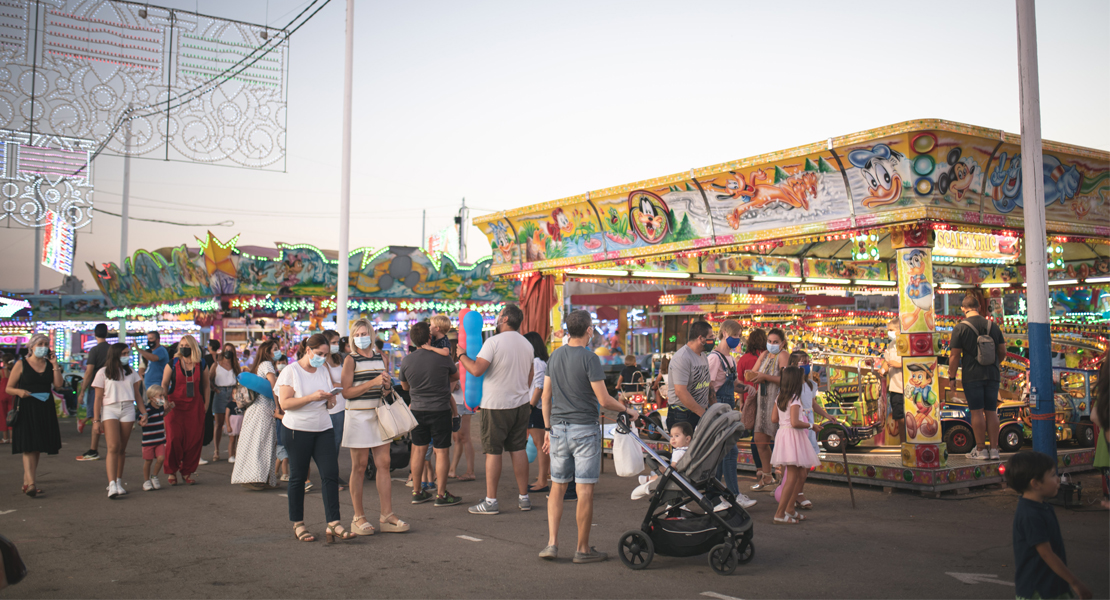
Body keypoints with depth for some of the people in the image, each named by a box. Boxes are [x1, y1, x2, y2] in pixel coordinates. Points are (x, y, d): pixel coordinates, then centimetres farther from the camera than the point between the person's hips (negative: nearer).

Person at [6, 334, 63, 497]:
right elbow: (9, 388, 2)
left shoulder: (49, 364, 10)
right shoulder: (21, 364, 0)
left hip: (45, 410, 4)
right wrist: (19, 392, -18)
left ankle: (26, 482, 21)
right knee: (28, 447, -13)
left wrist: (55, 365, -6)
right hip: (26, 409, -4)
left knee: (37, 448, 9)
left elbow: (58, 385, -3)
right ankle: (31, 483, -18)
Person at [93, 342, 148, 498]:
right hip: (109, 410, -4)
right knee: (113, 447, -16)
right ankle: (112, 485, -22)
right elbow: (98, 399, 2)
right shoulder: (103, 373, 3)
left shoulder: (131, 372, 15)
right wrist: (96, 420, -3)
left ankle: (119, 482, 13)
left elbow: (137, 394, 18)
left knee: (122, 449, 4)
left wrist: (144, 413, 10)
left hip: (128, 410, 4)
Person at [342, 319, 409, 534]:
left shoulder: (382, 358, 10)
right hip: (358, 416, -4)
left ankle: (387, 515, 8)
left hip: (379, 415, 5)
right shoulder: (351, 360, -4)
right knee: (359, 466, 1)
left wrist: (388, 385, -2)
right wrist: (373, 382, -19)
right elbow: (346, 392, -12)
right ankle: (358, 517, 10)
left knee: (384, 464, 3)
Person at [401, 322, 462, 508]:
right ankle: (441, 494, 5)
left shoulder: (406, 361, -3)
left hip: (417, 409, 4)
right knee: (442, 451, 2)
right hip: (440, 409, -4)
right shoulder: (441, 358, -12)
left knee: (419, 449, 13)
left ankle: (417, 492, 21)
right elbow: (456, 376, 7)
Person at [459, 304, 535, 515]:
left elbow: (477, 370, -20)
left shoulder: (494, 342, -14)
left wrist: (462, 356, -3)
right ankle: (524, 498, 15)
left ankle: (491, 501, 3)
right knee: (518, 449, 11)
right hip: (521, 404, 6)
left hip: (496, 405, -6)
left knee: (493, 451, -1)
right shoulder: (527, 345, 10)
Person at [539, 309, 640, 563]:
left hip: (558, 428, 6)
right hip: (584, 429, -6)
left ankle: (552, 544, 8)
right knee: (585, 490, 1)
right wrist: (627, 410, 1)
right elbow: (603, 400, -15)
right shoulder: (589, 358, -13)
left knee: (557, 487, 14)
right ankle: (583, 550, 8)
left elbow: (546, 397, 10)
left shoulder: (555, 356, 7)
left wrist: (548, 429, 16)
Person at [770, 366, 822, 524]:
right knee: (792, 477, -7)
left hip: (783, 433, 9)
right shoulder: (794, 399, -15)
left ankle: (789, 508, 21)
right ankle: (780, 514, -7)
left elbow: (774, 419, 13)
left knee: (800, 474, 17)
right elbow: (795, 423, -23)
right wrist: (810, 425, -9)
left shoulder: (779, 397, 11)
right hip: (793, 436, -9)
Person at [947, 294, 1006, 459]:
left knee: (977, 412, 0)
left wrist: (952, 378, -1)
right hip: (992, 375, 4)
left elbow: (954, 356, -8)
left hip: (972, 376, -4)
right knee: (991, 412, 8)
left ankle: (981, 450, 2)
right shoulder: (993, 326, 7)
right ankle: (994, 449, 9)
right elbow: (1002, 352, 13)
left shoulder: (960, 328, -7)